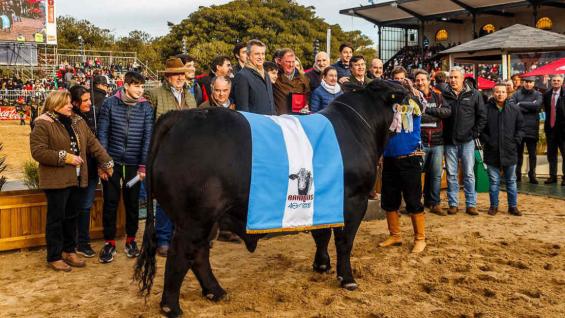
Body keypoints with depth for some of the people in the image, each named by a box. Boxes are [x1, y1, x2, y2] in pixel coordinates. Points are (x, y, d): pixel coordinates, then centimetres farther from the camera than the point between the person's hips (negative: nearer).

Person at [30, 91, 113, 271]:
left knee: (71, 217, 14)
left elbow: (93, 144, 11)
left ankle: (69, 251, 27)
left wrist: (106, 163, 4)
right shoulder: (43, 125, -9)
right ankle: (54, 257, 11)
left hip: (77, 179, 6)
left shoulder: (78, 122, 13)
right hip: (56, 180, -6)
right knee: (56, 218, 1)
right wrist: (65, 157, -18)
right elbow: (38, 151, -15)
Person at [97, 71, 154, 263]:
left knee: (132, 203, 10)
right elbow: (102, 134, -1)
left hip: (134, 164, 1)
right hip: (112, 162, -1)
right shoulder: (110, 104, -1)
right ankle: (109, 242, 16)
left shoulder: (146, 108, 1)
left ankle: (131, 240, 26)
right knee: (110, 203, 3)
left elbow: (148, 137, -1)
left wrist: (143, 165, -6)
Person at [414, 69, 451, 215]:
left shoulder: (438, 96, 9)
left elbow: (447, 111, -6)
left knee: (436, 175, 6)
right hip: (419, 142, -3)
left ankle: (434, 203, 17)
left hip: (437, 142, 3)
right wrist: (437, 115, -12)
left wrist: (428, 109, -12)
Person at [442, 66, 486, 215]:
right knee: (451, 174, 6)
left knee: (469, 174, 3)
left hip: (467, 140, -1)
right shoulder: (444, 95, 3)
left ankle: (471, 204, 10)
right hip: (449, 141, 1)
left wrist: (475, 133, -4)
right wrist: (442, 135, -5)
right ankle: (453, 204, 14)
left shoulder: (474, 95, 2)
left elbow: (482, 116, 3)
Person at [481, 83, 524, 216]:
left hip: (510, 151, 2)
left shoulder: (514, 109, 3)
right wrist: (487, 141, -7)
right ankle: (494, 206, 17)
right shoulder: (486, 109, -3)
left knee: (511, 181, 11)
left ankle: (513, 206, 20)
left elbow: (520, 128, 8)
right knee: (494, 181, 6)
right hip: (492, 152, -1)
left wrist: (516, 141, -2)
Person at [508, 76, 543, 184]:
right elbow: (510, 105, -12)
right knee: (518, 153, 9)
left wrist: (520, 104, -10)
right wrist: (529, 107, -15)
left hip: (532, 128, 0)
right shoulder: (517, 94, 6)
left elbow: (537, 105, -14)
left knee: (533, 154, 5)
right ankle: (517, 175, 17)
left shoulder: (538, 95, 5)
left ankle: (532, 175, 16)